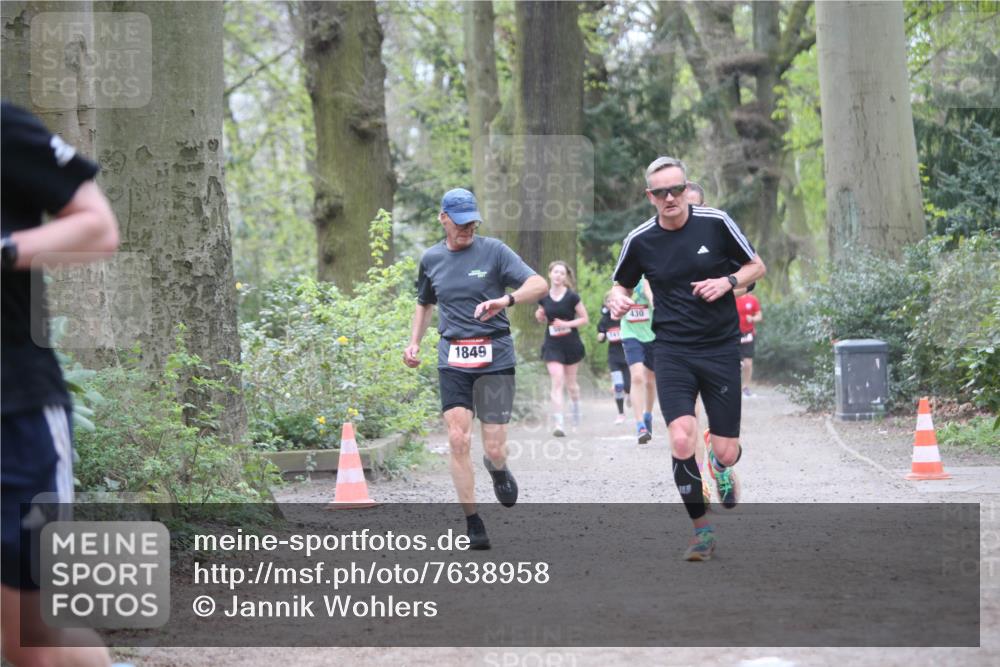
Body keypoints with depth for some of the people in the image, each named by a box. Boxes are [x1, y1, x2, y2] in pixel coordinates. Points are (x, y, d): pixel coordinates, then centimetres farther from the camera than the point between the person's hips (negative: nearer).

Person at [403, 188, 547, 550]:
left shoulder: (494, 251, -1)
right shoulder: (431, 259, 11)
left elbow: (539, 284, -11)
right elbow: (424, 303, 29)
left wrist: (506, 300, -29)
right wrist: (414, 343, 15)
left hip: (495, 356, -3)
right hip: (452, 360, 3)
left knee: (494, 448, -6)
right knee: (458, 439, -11)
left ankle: (497, 468, 33)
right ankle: (473, 523, 0)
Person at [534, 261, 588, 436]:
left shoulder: (572, 297, -8)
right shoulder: (544, 297, 1)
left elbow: (585, 319, -4)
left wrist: (566, 324, -18)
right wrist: (539, 315, -7)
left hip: (571, 344, -1)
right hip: (552, 344, 1)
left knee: (570, 383, 14)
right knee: (556, 382, -12)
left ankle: (576, 407, 45)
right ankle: (558, 423, -17)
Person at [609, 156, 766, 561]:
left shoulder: (716, 223, -5)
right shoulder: (640, 241, -1)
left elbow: (757, 266, 7)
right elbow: (622, 284, 16)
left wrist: (727, 282, -13)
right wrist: (618, 299, -8)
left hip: (720, 349, 0)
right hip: (673, 352, 0)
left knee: (725, 453, 0)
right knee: (682, 441, -20)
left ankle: (722, 471, 41)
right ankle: (702, 529, 0)